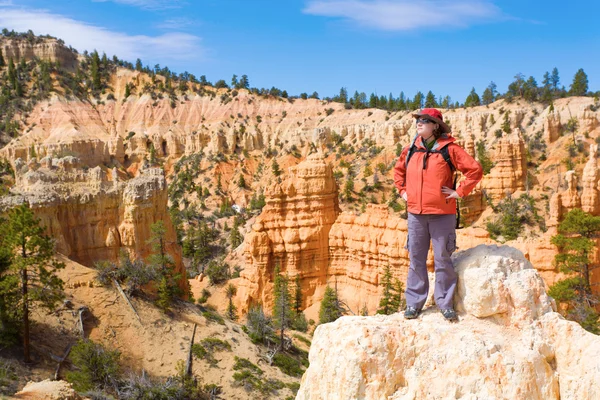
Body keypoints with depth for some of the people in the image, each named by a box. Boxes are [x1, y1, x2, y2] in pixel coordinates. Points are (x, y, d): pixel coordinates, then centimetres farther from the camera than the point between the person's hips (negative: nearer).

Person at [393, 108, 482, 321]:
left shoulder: (449, 148, -4)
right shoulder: (411, 149, 9)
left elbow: (475, 170, -5)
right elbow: (398, 170, 27)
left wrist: (459, 192, -8)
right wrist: (403, 190, 14)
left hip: (442, 214, -3)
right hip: (415, 214, 4)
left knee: (442, 259, 4)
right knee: (416, 260, 7)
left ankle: (445, 303, 15)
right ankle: (414, 303, 15)